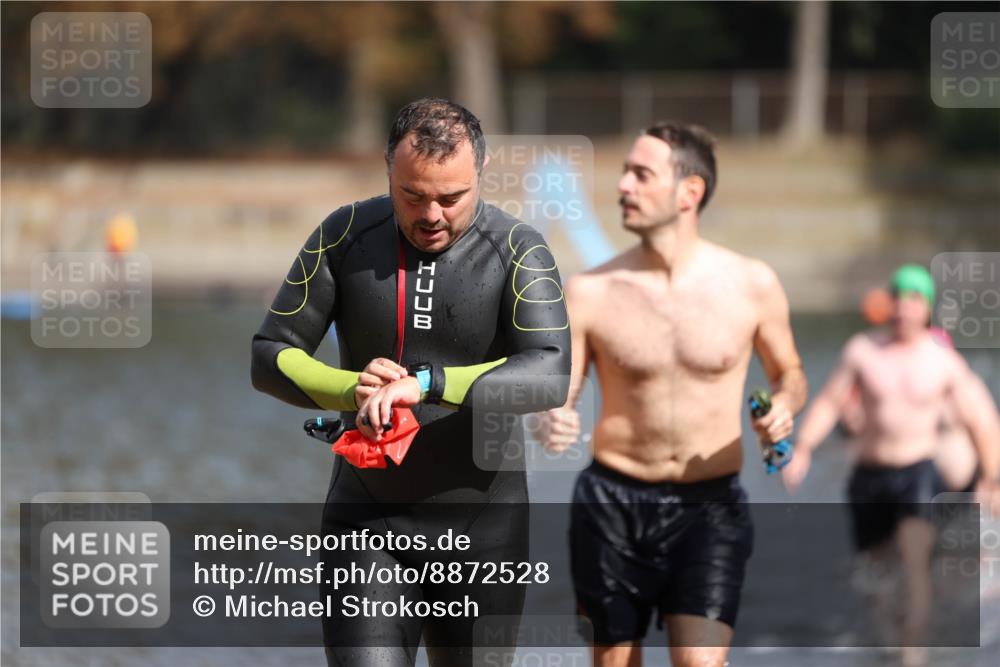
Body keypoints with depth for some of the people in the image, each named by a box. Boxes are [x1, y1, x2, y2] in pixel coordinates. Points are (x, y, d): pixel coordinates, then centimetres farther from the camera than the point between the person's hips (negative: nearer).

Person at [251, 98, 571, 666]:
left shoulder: (518, 251, -8)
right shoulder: (345, 236, -2)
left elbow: (551, 374, -23)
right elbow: (269, 357, 1)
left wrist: (426, 383, -35)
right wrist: (350, 389, -20)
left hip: (482, 528, 0)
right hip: (366, 518, 0)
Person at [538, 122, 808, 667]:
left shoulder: (751, 285, -3)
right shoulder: (590, 294, -5)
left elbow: (788, 372, 13)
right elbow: (553, 397, -2)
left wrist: (784, 405, -10)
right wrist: (550, 422, -26)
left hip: (710, 506, -1)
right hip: (613, 502, 1)